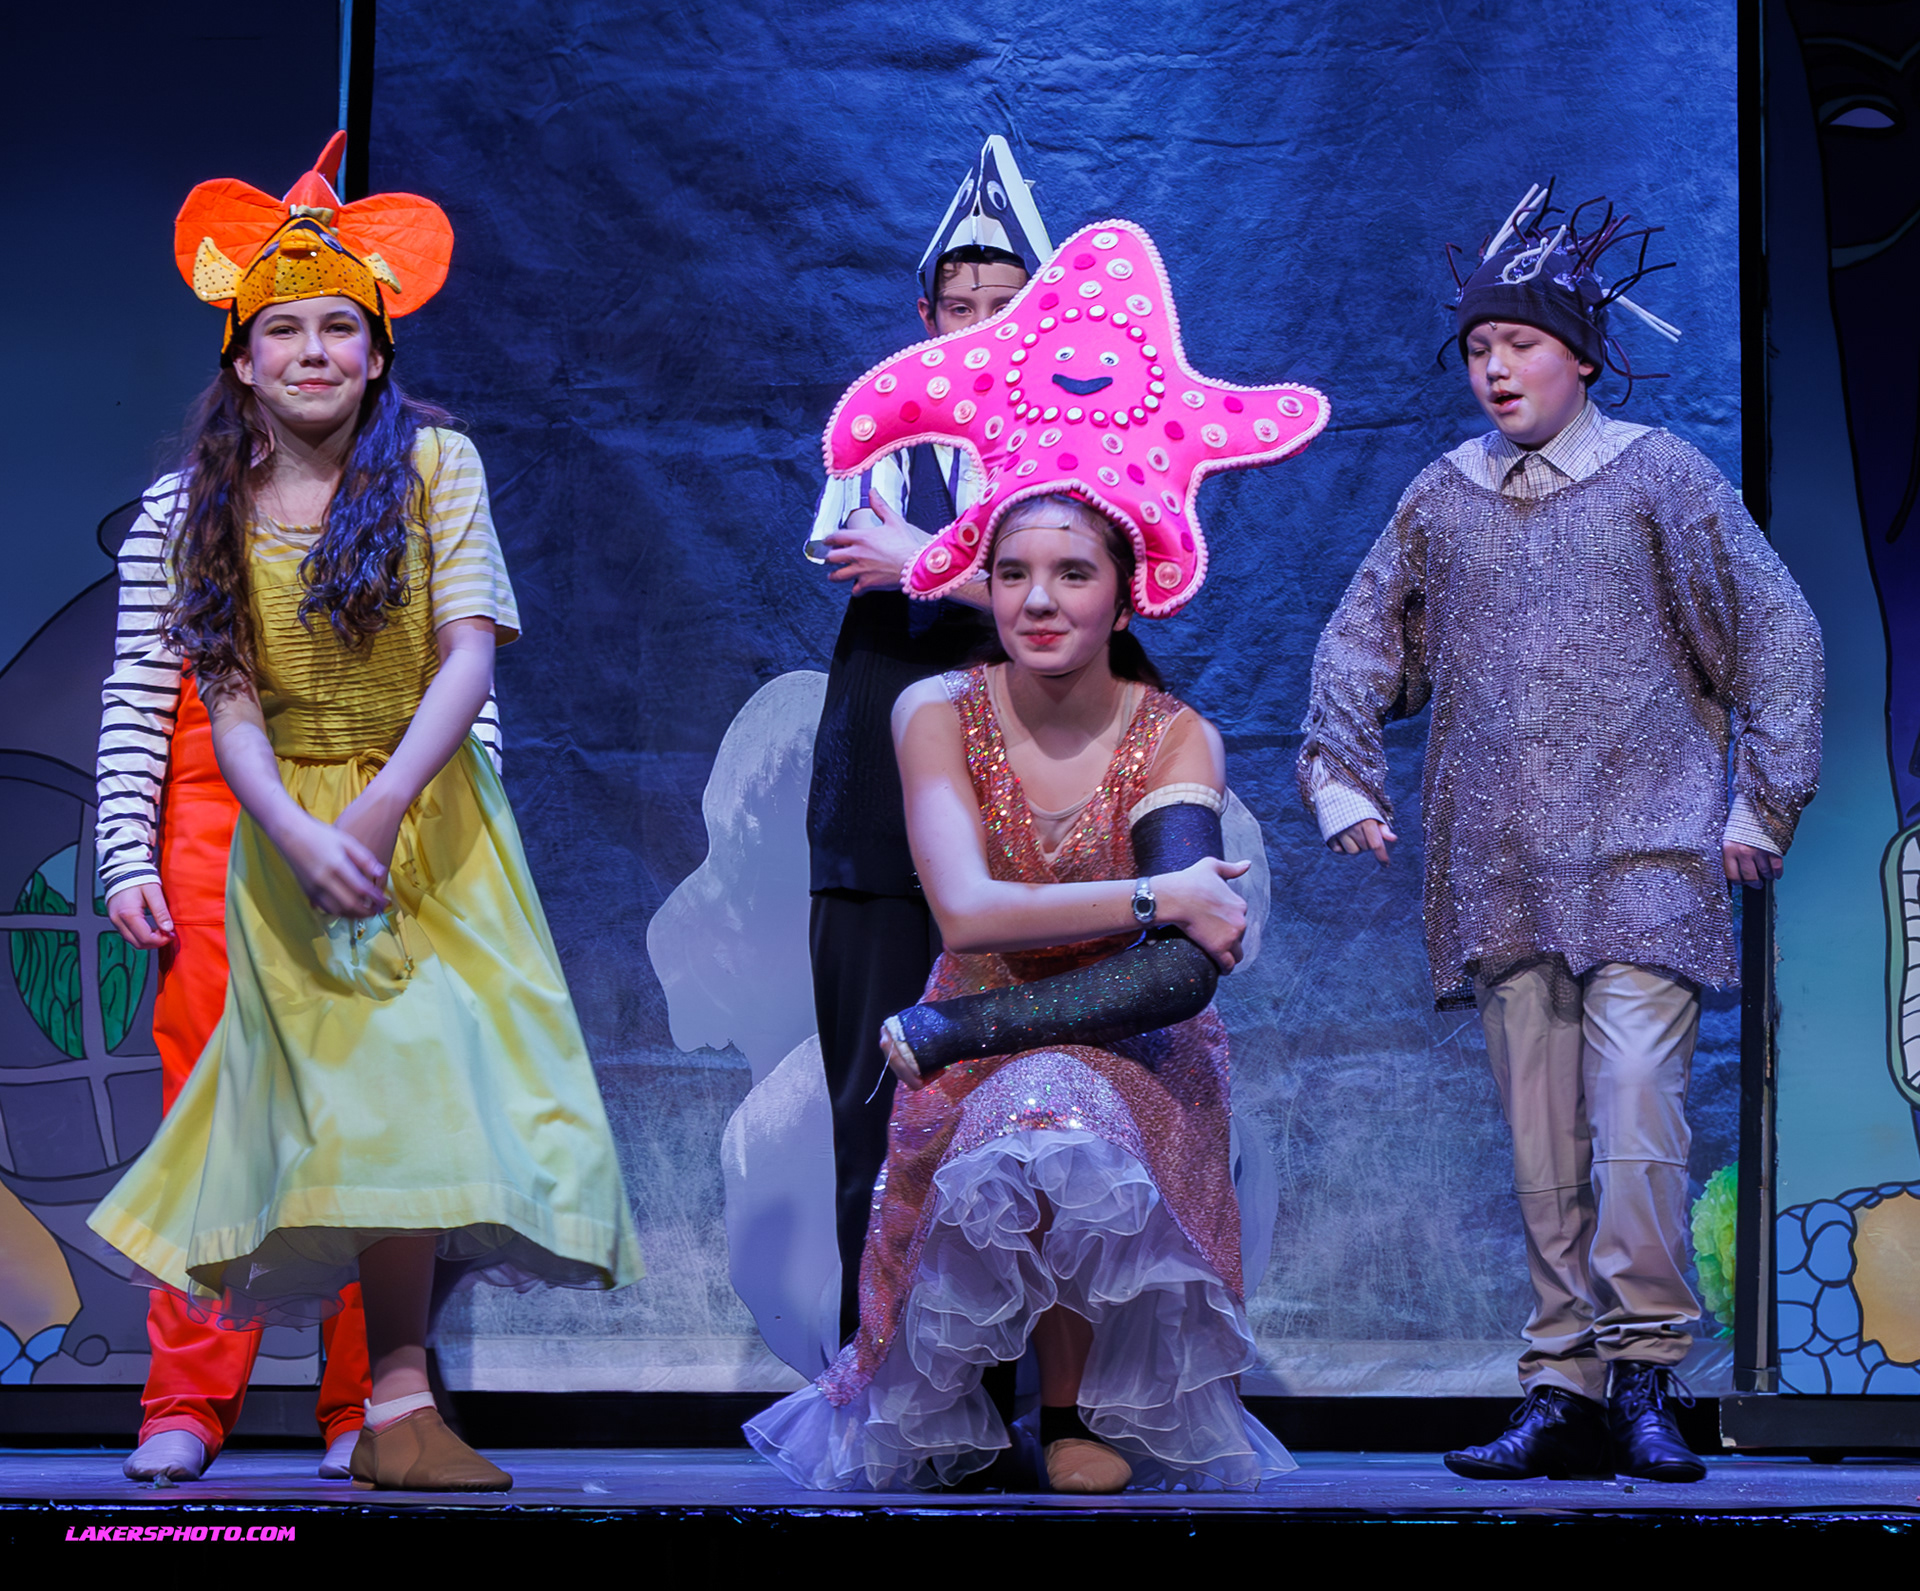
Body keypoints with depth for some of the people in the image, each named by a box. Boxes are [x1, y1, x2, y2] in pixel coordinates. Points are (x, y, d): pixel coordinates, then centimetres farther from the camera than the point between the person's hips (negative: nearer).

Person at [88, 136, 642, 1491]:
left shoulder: (434, 463, -2)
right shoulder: (207, 505, 2)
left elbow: (472, 652, -11)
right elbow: (226, 698, -2)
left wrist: (383, 804, -21)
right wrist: (299, 833, -18)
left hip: (433, 821, 0)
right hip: (290, 832, 0)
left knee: (450, 1073, -4)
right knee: (384, 1090, -8)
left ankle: (393, 1396, 9)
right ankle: (398, 1405, -1)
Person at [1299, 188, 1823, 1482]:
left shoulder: (1661, 478, 2)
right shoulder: (1442, 499, 12)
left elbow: (1779, 636, 3)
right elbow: (1360, 641, 21)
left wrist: (1761, 805, -2)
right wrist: (1344, 779, 10)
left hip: (1644, 854, -4)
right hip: (1501, 872, 4)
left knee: (1633, 1106, -18)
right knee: (1541, 1138, 4)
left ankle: (1643, 1370, -9)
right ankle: (1564, 1391, 8)